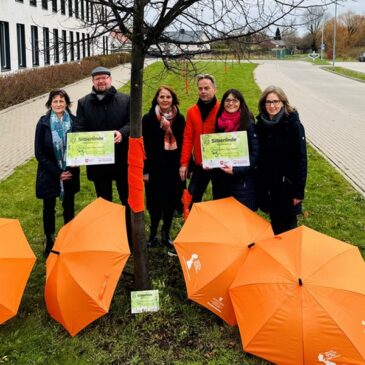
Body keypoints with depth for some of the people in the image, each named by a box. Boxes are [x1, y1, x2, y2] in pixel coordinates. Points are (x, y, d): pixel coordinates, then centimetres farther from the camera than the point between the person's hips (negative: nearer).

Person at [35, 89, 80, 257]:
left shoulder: (74, 121, -6)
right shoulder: (43, 123, -10)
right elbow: (39, 152, -8)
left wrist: (71, 170, -10)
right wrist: (57, 172, -13)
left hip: (70, 174, 2)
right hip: (49, 174, -1)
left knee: (69, 207, 13)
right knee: (49, 208, 8)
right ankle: (50, 242, 24)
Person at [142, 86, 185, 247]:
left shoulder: (179, 119, 3)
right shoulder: (148, 118, -3)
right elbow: (143, 145, -3)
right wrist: (145, 170, -6)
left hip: (173, 166, 2)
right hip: (154, 167, -2)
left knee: (171, 200, 8)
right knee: (155, 202, 3)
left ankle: (166, 233, 23)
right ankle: (153, 233, 20)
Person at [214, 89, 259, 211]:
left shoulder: (248, 123, -9)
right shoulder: (219, 122, 6)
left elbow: (255, 153, -12)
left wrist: (236, 170, -20)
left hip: (242, 180, -5)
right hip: (221, 179, 5)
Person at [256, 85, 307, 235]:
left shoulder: (293, 125, -14)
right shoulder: (261, 124, 1)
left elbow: (301, 158, -14)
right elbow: (258, 155, 8)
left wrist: (299, 190, -15)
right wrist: (258, 182, 7)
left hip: (287, 185, -4)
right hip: (267, 184, 5)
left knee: (288, 225, 9)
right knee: (274, 224, 17)